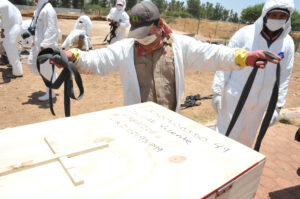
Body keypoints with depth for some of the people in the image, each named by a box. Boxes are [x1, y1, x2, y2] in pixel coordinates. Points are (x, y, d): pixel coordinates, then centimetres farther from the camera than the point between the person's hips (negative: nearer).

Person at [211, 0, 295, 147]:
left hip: (259, 103, 4)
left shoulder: (288, 43, 1)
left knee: (246, 141, 17)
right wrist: (217, 91, -8)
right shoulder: (245, 33, -11)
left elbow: (284, 77, 6)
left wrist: (278, 106, 4)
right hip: (234, 97, -3)